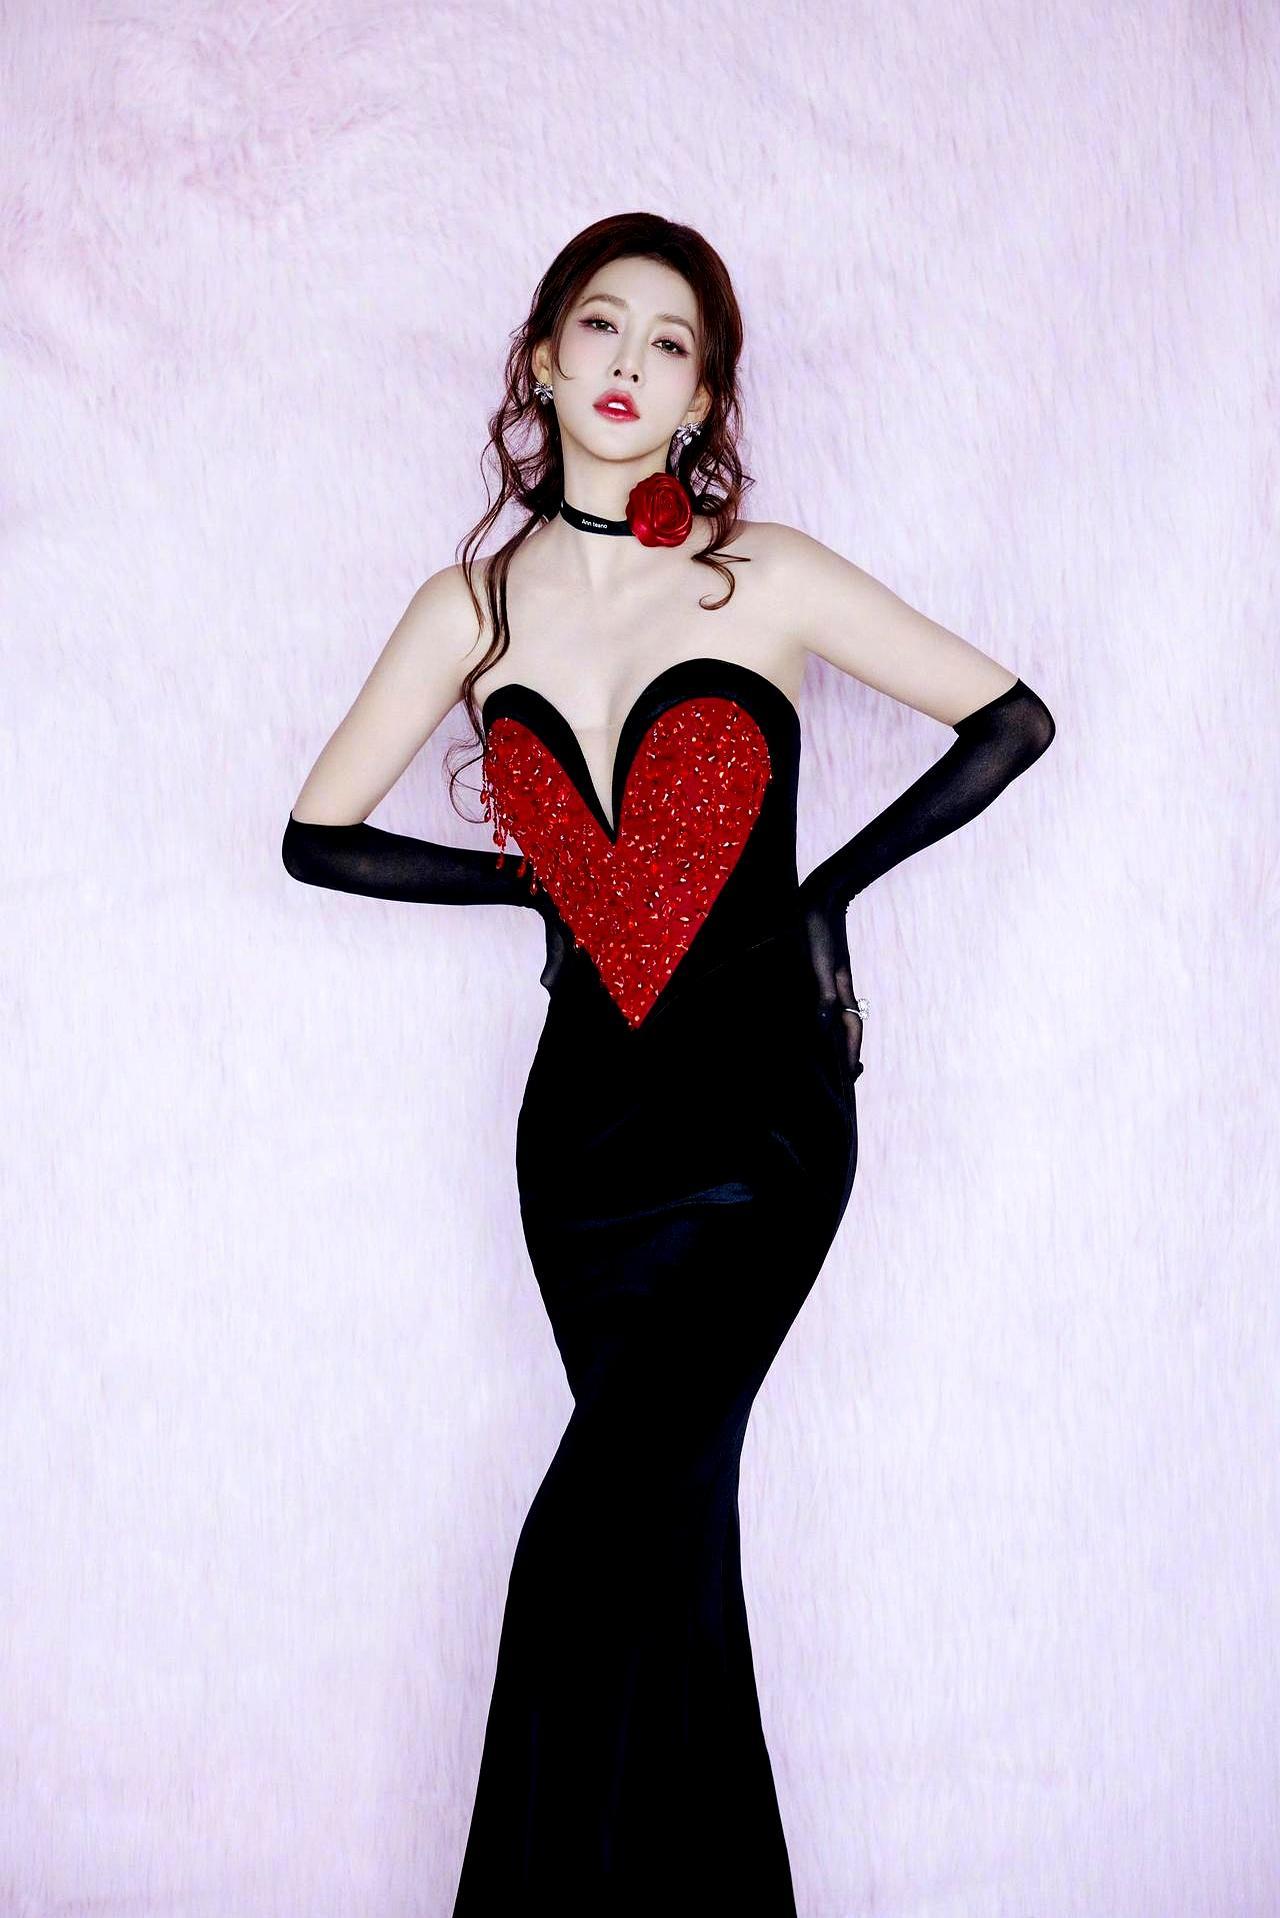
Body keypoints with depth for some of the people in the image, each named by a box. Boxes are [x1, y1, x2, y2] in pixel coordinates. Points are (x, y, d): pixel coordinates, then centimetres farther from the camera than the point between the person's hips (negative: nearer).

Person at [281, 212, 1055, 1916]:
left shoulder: (767, 578, -2)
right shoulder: (472, 607, 5)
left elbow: (1013, 718, 4)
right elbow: (318, 835, 12)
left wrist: (829, 891, -1)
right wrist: (538, 882, 4)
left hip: (767, 1102, -3)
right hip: (592, 1108, 3)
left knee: (610, 1515, -12)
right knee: (672, 1518, 10)